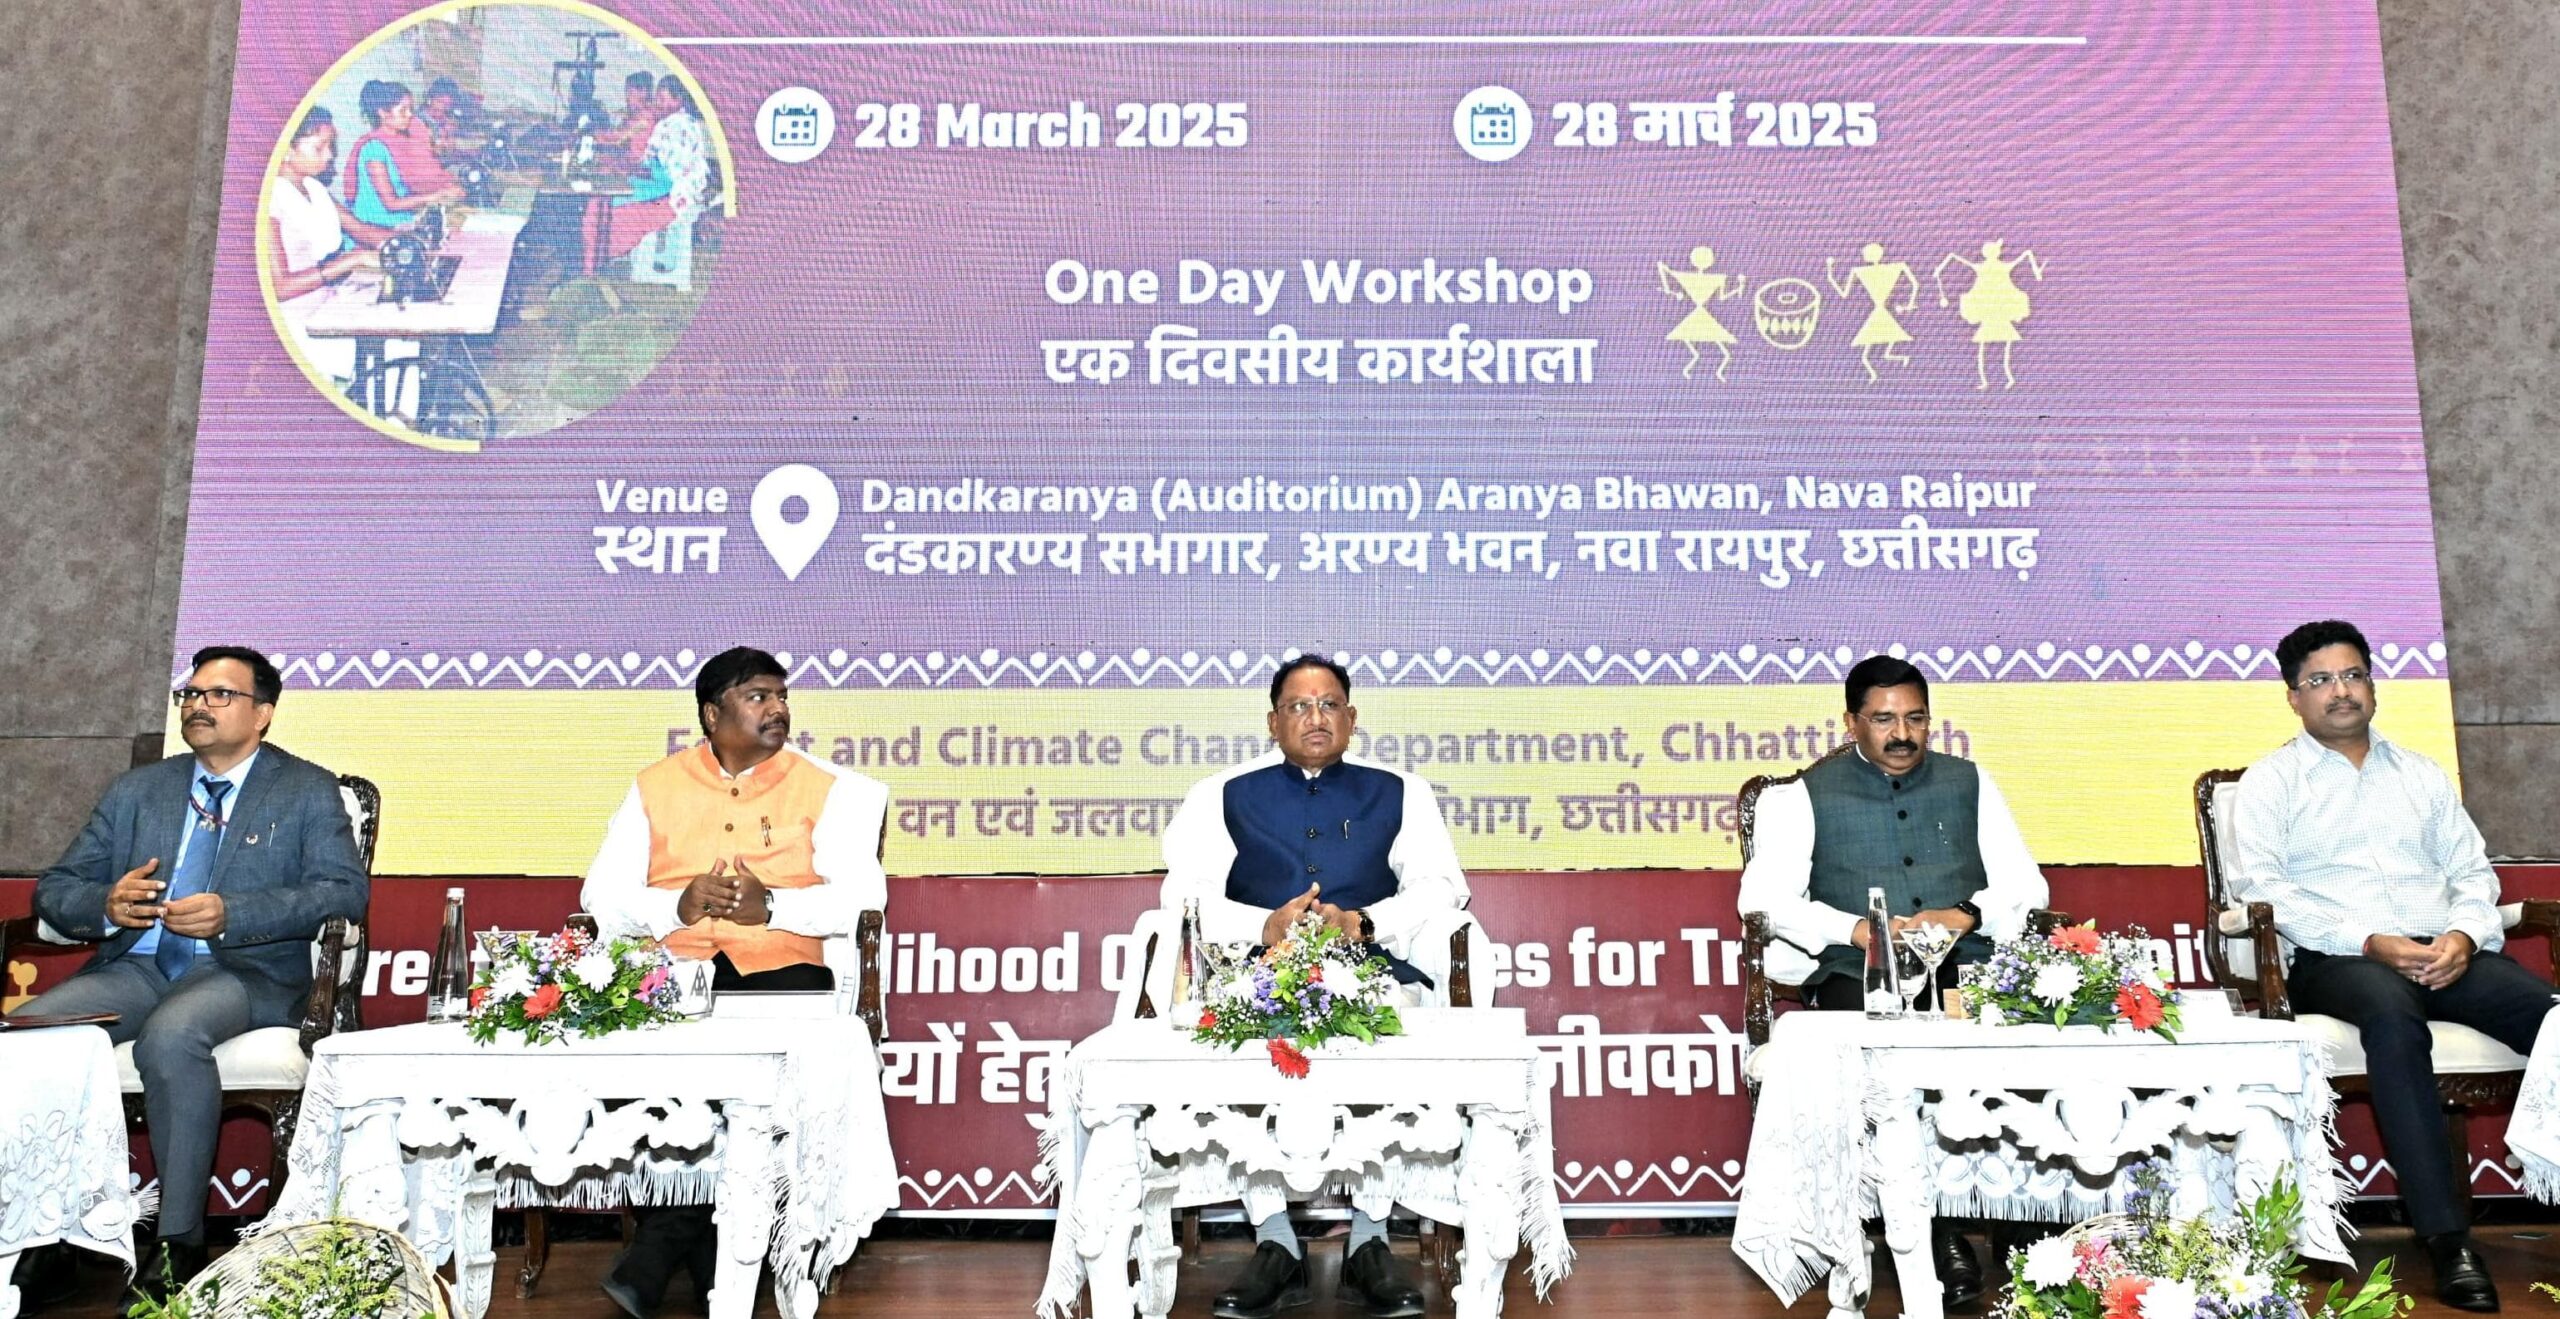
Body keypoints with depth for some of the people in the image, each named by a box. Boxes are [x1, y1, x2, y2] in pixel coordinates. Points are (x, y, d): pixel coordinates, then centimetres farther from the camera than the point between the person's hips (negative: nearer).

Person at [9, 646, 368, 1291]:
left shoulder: (308, 790, 7)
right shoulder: (137, 790, 19)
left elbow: (345, 891, -7)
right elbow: (53, 891, 16)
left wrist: (231, 914, -20)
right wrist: (106, 904, -9)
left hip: (246, 971, -4)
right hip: (136, 967, 5)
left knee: (170, 1034, -35)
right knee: (26, 1031, -23)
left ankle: (180, 1243, -25)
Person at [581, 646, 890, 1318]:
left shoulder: (822, 787, 12)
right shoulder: (656, 786, 16)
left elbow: (864, 893, 2)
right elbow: (602, 896, 10)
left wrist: (772, 904, -12)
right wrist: (678, 905, -9)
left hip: (781, 968, -1)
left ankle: (656, 1256, -23)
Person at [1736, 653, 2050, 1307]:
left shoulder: (1969, 782, 18)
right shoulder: (1807, 795, 10)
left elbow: (2025, 882, 12)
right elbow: (1767, 896, -2)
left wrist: (1966, 914, -10)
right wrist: (1857, 928, -18)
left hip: (1966, 967, 2)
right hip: (1861, 975, -2)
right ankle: (1940, 1229, -22)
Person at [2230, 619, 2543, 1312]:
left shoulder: (2422, 775, 24)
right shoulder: (2269, 782, 9)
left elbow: (2473, 870, 18)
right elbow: (2261, 887, -4)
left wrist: (2465, 934, -5)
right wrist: (2371, 943, -14)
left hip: (2445, 952, 4)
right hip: (2334, 957, -4)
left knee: (2549, 1009, -28)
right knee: (2392, 1013, -39)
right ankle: (2446, 1239, -38)